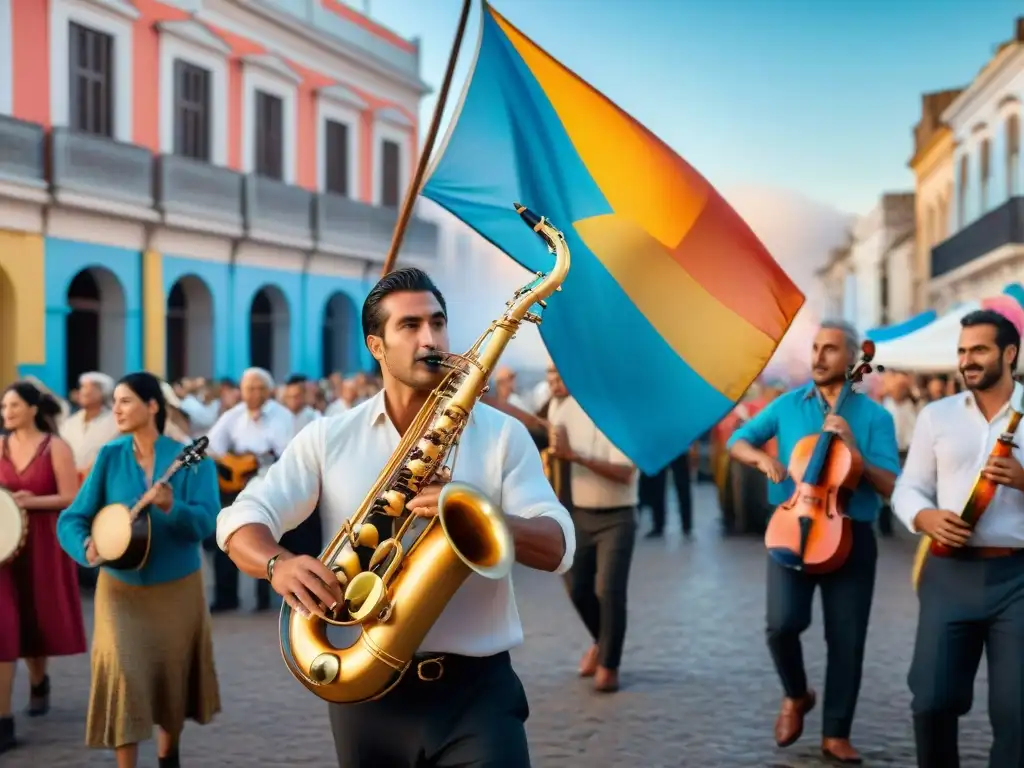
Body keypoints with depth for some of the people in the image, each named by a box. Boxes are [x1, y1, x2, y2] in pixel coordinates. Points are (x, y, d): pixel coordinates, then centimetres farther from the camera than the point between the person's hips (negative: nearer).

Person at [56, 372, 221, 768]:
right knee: (122, 671, -15)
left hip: (177, 587, 0)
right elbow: (72, 518, -6)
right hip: (121, 587, 0)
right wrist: (87, 547, -26)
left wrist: (171, 507, -39)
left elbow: (206, 522, -21)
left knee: (173, 677, 14)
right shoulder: (110, 456, -6)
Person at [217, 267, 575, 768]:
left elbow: (557, 547, -6)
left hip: (476, 685, -1)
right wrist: (279, 564, -23)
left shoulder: (501, 433, 2)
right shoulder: (329, 438, 5)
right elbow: (239, 521, 0)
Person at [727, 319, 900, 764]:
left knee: (846, 640, 2)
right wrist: (761, 457, -7)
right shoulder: (788, 405, 6)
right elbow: (737, 440, 13)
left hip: (850, 536, 0)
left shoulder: (874, 416, 0)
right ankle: (795, 695, 13)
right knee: (783, 622, -17)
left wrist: (853, 451, -19)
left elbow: (889, 487, -6)